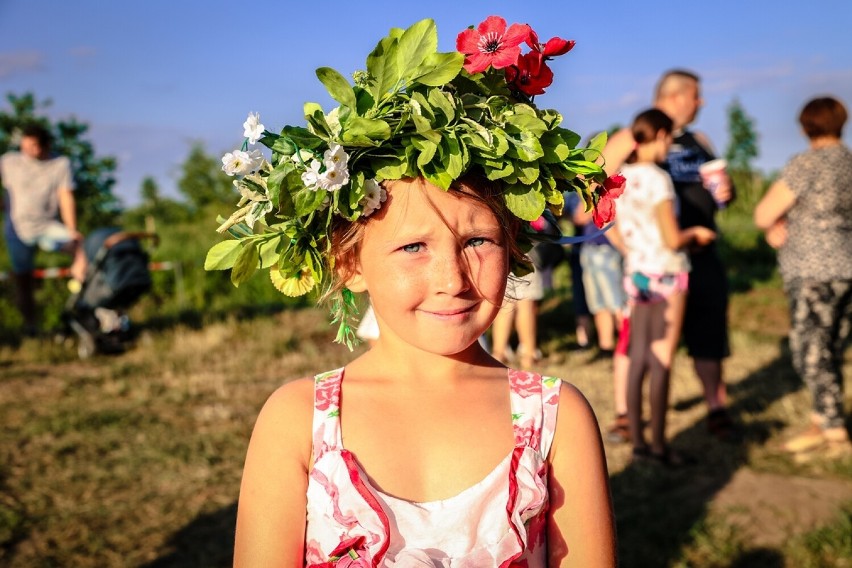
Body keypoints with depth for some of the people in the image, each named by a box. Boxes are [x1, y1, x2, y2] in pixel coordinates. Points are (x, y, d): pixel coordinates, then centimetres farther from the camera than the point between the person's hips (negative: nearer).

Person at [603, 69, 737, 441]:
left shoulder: (699, 142, 17)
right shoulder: (629, 140, -3)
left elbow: (717, 192, 26)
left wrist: (725, 193, 2)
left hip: (700, 255, 6)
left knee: (709, 336, 8)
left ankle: (717, 409, 20)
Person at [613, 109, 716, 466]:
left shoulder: (621, 178, 7)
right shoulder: (657, 179, -14)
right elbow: (672, 239, -16)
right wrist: (696, 233, 3)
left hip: (635, 273, 7)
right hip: (665, 274, -7)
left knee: (638, 359, 8)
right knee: (662, 360, -1)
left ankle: (637, 440, 14)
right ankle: (658, 445, 6)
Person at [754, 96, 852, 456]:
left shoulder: (807, 164, -12)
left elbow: (763, 215, -12)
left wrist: (772, 225, 11)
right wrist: (780, 226, 6)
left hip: (815, 273, -8)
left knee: (811, 354, 0)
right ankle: (820, 425, 20)